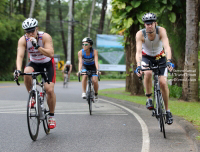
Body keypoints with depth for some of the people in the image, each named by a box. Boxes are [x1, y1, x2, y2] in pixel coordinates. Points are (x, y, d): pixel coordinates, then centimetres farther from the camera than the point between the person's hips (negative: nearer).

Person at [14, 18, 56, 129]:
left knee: (49, 90, -16)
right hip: (34, 63, 2)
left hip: (47, 64, -2)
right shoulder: (23, 40, -19)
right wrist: (18, 69, -47)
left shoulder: (45, 37, -26)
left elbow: (51, 54, -35)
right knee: (27, 72, -34)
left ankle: (51, 116, 3)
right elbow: (20, 55, -30)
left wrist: (37, 46, -46)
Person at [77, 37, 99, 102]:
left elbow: (96, 61, -37)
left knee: (94, 81, -16)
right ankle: (84, 92, -23)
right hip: (85, 66, 0)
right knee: (84, 76, -31)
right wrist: (79, 71, -50)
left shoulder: (94, 52, -27)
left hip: (92, 66, 0)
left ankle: (96, 94, 10)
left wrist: (97, 70, -52)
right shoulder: (80, 52, -25)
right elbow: (80, 62, -34)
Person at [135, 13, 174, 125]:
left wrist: (169, 61, -53)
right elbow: (138, 51, -34)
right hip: (146, 57, -1)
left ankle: (167, 110, 5)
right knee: (148, 73, -34)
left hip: (160, 57, 1)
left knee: (163, 83, -11)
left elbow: (167, 46, -37)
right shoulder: (140, 34, -26)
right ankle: (149, 98, -13)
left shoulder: (161, 31, -26)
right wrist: (138, 66, -50)